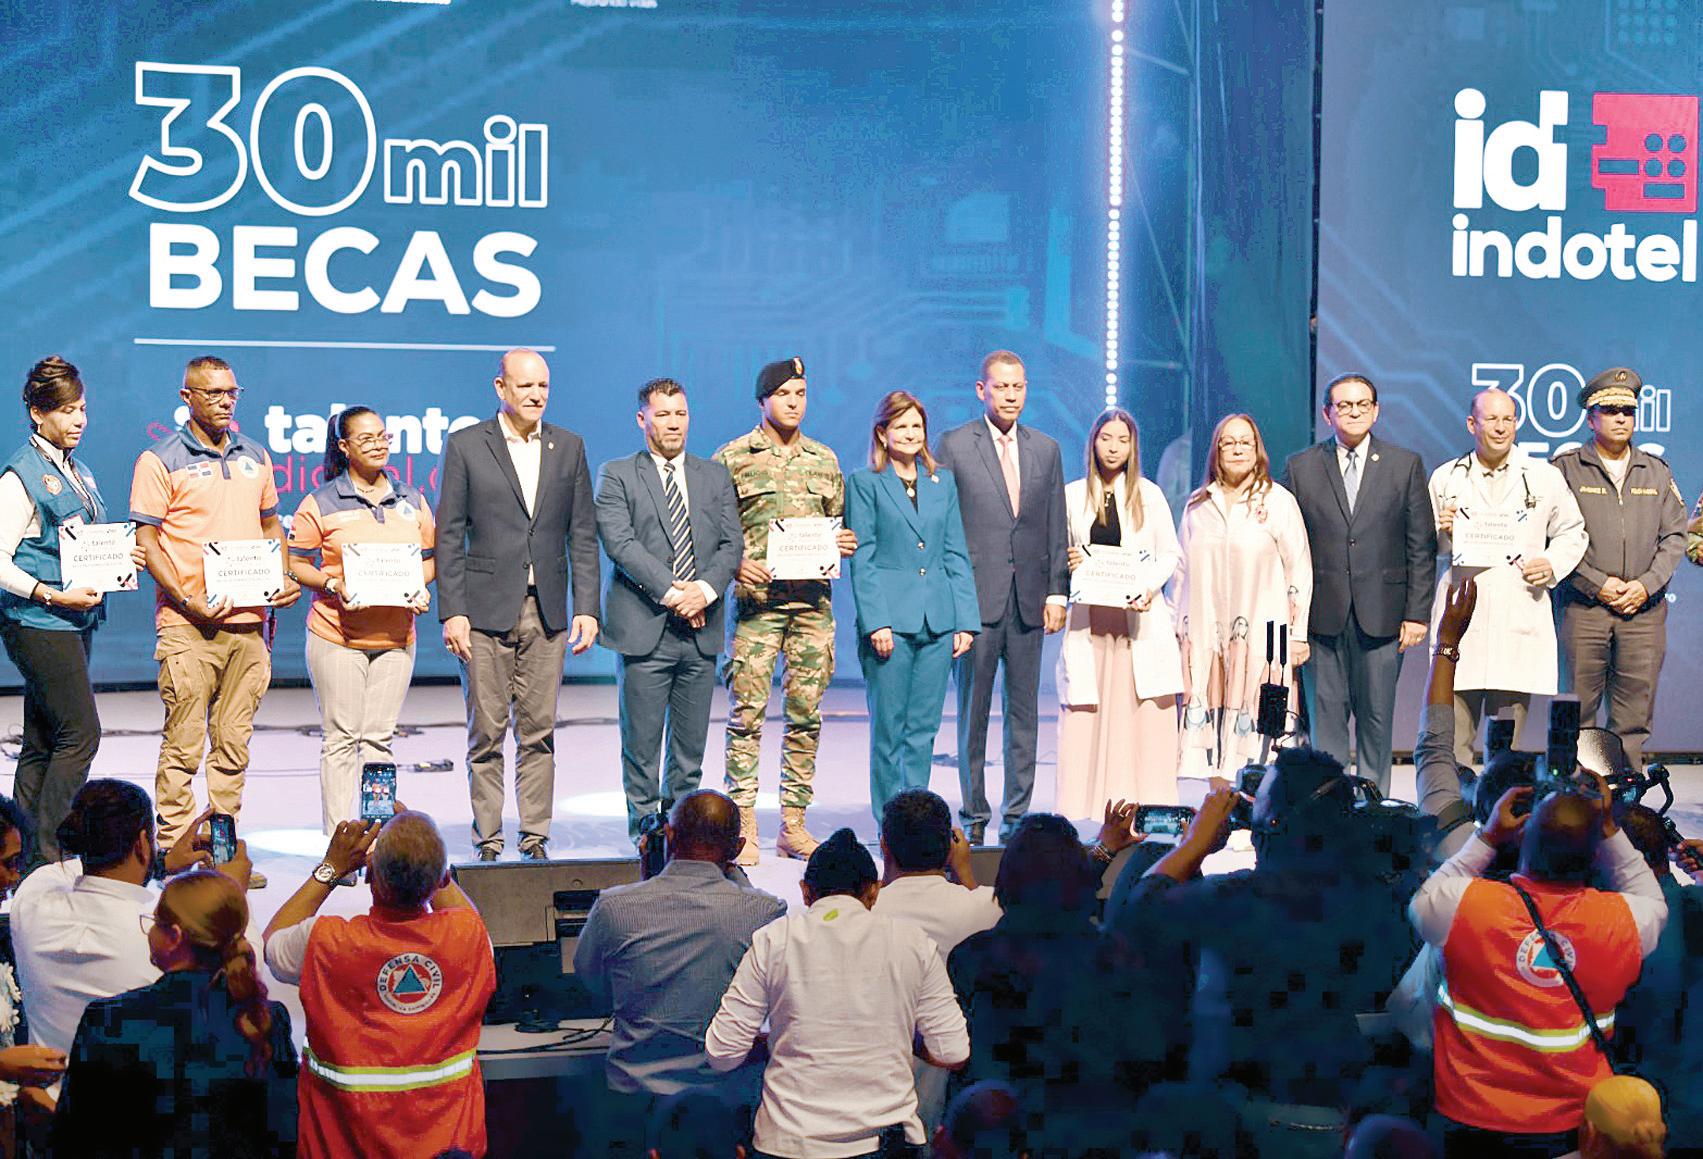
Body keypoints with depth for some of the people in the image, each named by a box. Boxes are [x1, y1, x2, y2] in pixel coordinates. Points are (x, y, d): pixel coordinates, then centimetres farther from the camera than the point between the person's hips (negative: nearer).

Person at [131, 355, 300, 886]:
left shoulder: (255, 456, 16)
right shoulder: (162, 460, -1)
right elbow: (145, 539, -5)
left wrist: (284, 578, 6)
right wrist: (187, 600, -15)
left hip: (250, 621, 5)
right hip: (189, 624, -5)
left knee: (234, 743, 8)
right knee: (183, 743, -4)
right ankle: (175, 852, 2)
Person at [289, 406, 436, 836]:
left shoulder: (411, 500, 12)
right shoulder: (320, 503, 0)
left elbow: (430, 558, 17)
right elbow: (296, 565, 1)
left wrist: (421, 587, -3)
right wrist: (333, 585, -16)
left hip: (396, 636, 3)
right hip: (336, 637, -3)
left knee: (379, 738, 7)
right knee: (341, 738, -1)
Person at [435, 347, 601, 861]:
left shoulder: (568, 447, 10)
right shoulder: (465, 445, 2)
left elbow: (583, 535, 10)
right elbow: (449, 535, 0)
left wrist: (587, 608, 2)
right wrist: (452, 611, -8)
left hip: (547, 611, 3)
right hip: (486, 609, -2)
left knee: (539, 732, 5)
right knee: (486, 733, 0)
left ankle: (536, 839, 11)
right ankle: (488, 843, 7)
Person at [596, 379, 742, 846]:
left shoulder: (715, 477, 15)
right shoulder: (617, 476, 3)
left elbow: (731, 545, 7)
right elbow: (620, 543, -8)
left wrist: (705, 589, -11)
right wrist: (670, 593, -16)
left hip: (701, 629, 3)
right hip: (644, 628, -3)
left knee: (691, 745, 6)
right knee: (641, 743, -1)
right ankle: (644, 830, 7)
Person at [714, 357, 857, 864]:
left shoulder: (825, 460, 15)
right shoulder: (733, 458, 2)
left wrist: (846, 545, 1)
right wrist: (736, 564, -14)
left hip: (813, 601, 4)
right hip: (757, 599, -4)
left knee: (806, 715, 5)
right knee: (747, 713, -7)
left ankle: (793, 825, 12)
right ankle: (744, 826, -2)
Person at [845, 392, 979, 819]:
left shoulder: (943, 482, 13)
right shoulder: (865, 483, 1)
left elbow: (956, 555, 12)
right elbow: (862, 560, -3)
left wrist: (966, 620, 5)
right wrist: (876, 622, -13)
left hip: (937, 622, 4)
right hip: (891, 621, -4)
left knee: (924, 729, 6)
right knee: (889, 730, 0)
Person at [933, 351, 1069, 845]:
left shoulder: (1046, 449, 12)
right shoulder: (954, 445, 1)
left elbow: (1057, 528, 13)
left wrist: (1057, 590, 5)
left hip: (1029, 600, 3)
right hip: (976, 596, -3)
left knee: (1024, 711, 5)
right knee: (972, 711, 1)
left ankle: (1017, 814, 11)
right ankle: (973, 814, 8)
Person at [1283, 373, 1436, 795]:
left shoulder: (1405, 465, 7)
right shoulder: (1300, 467, 7)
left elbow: (1422, 547, 6)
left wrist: (1417, 613, -1)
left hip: (1381, 615, 0)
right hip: (1322, 615, 0)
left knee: (1377, 716, 3)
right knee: (1326, 714, 1)